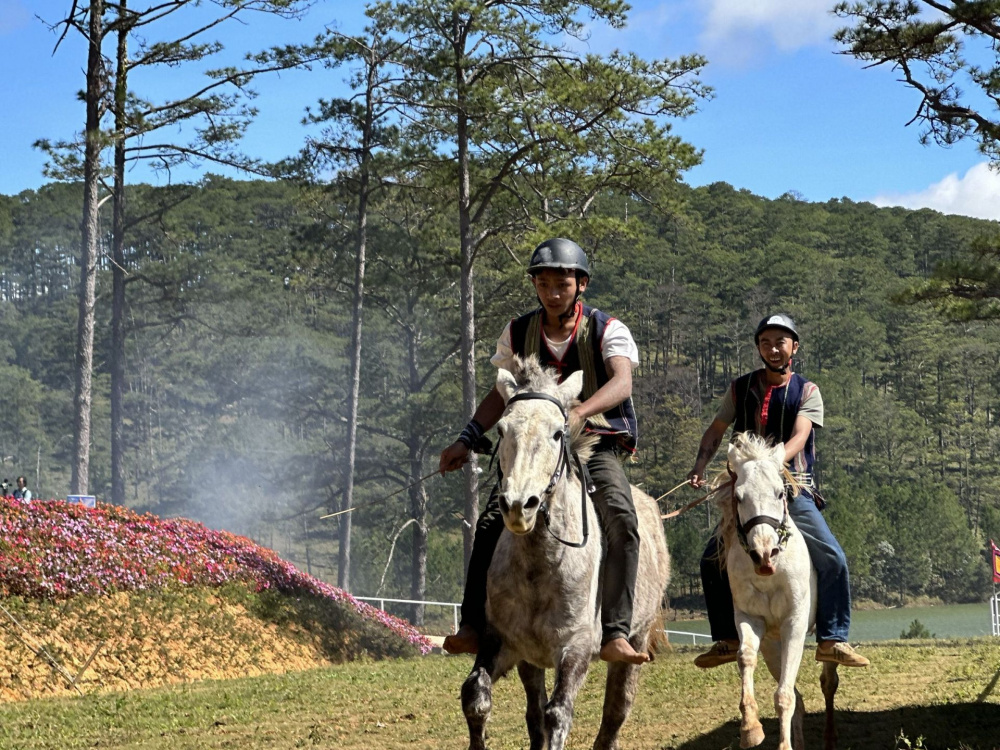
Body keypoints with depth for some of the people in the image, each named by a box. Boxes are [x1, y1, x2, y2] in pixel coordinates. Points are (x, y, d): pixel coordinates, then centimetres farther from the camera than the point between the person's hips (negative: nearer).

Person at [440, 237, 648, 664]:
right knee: (492, 520, -20)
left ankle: (615, 635, -32)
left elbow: (621, 382, -22)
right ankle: (473, 626, -15)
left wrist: (579, 412, -42)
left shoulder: (607, 330, -4)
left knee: (622, 521, -29)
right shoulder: (518, 333, 8)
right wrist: (466, 441, 5)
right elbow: (501, 395, 18)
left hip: (596, 445, -3)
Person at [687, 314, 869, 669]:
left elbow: (799, 438, -15)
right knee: (712, 559, -9)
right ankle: (727, 640, 5)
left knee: (832, 558, -18)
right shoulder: (741, 388, 8)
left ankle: (833, 640, -7)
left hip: (794, 489, -2)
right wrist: (700, 465, -6)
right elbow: (716, 431, 13)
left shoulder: (807, 392, 0)